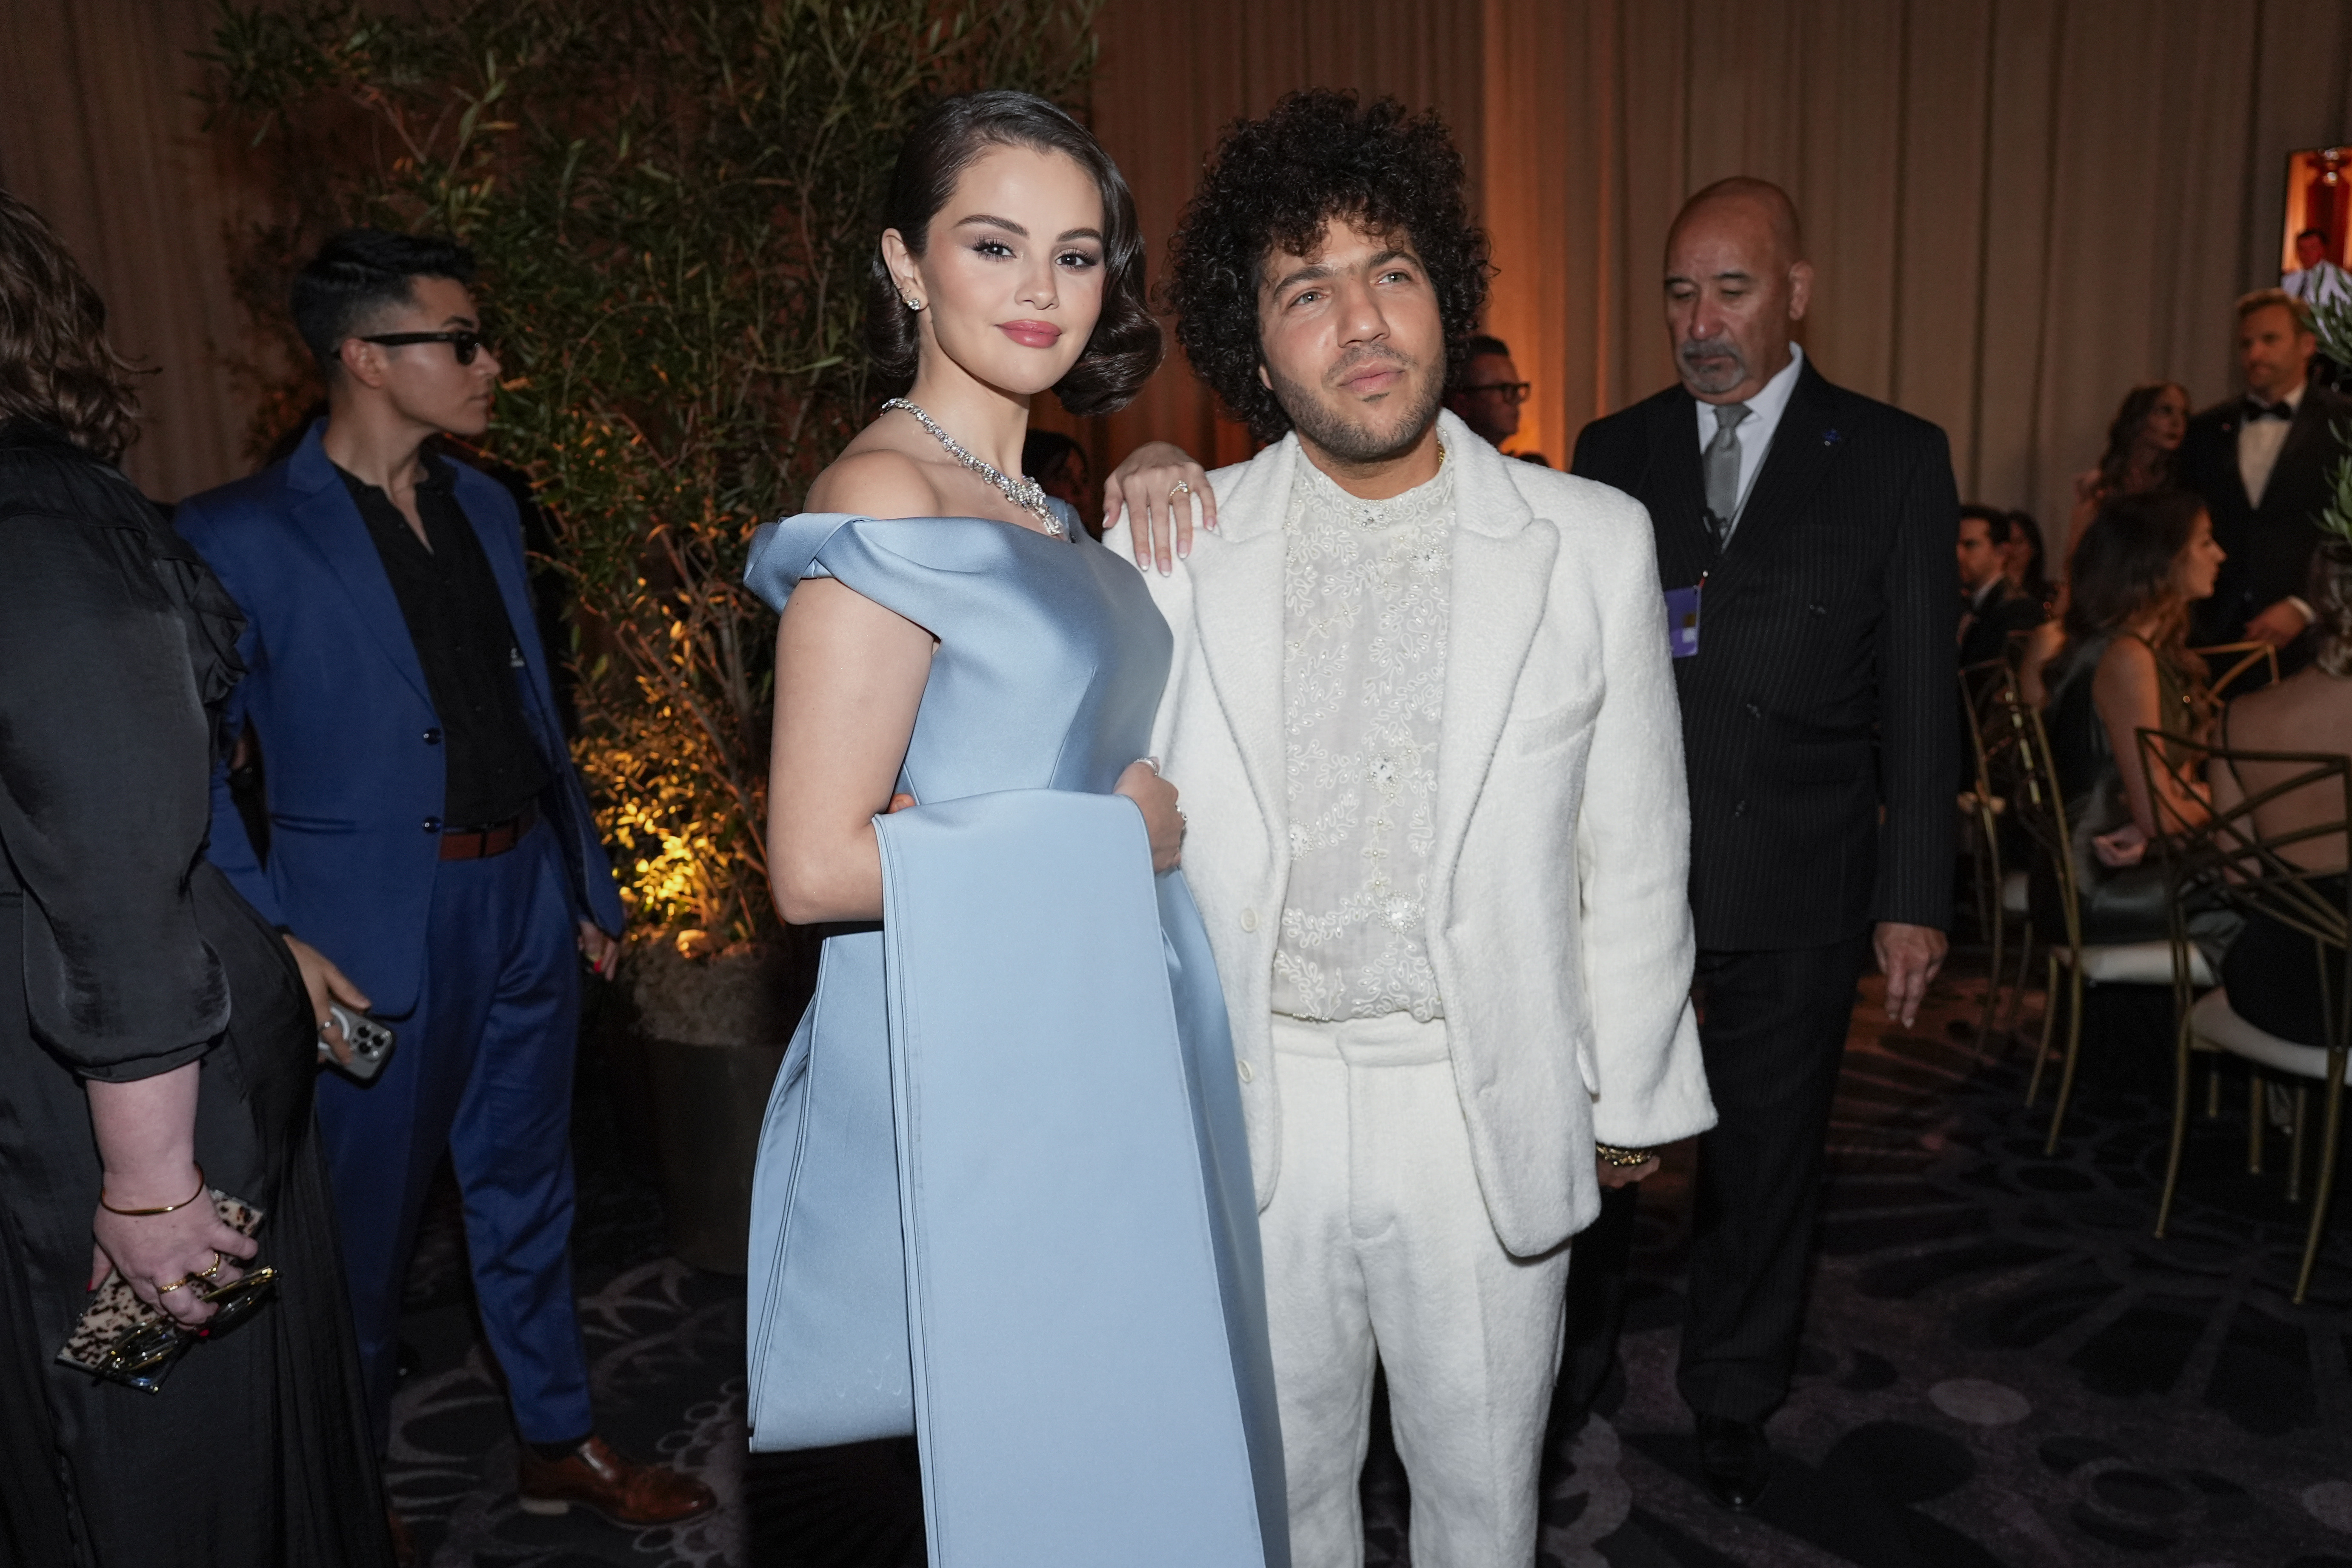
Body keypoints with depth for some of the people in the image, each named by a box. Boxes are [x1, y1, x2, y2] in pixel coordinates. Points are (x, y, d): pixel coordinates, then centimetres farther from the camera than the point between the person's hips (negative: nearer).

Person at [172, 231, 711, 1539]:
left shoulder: (486, 509, 8)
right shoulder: (240, 536, -11)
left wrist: (588, 881, 13)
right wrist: (271, 940, -16)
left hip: (525, 902, 6)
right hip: (373, 928, -5)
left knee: (528, 1192, 18)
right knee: (365, 1220, 11)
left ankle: (559, 1443, 36)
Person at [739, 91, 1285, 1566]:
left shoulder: (1039, 504, 11)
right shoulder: (887, 500, -17)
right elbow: (820, 865, -23)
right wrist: (1111, 837, -14)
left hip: (1102, 1048, 9)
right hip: (975, 1062, -8)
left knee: (1123, 1432, 22)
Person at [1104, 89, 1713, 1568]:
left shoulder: (1594, 542, -4)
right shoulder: (1176, 546, -4)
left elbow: (1635, 851, 2)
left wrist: (1631, 1094, 7)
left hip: (1489, 1111, 0)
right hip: (1251, 1110, 1)